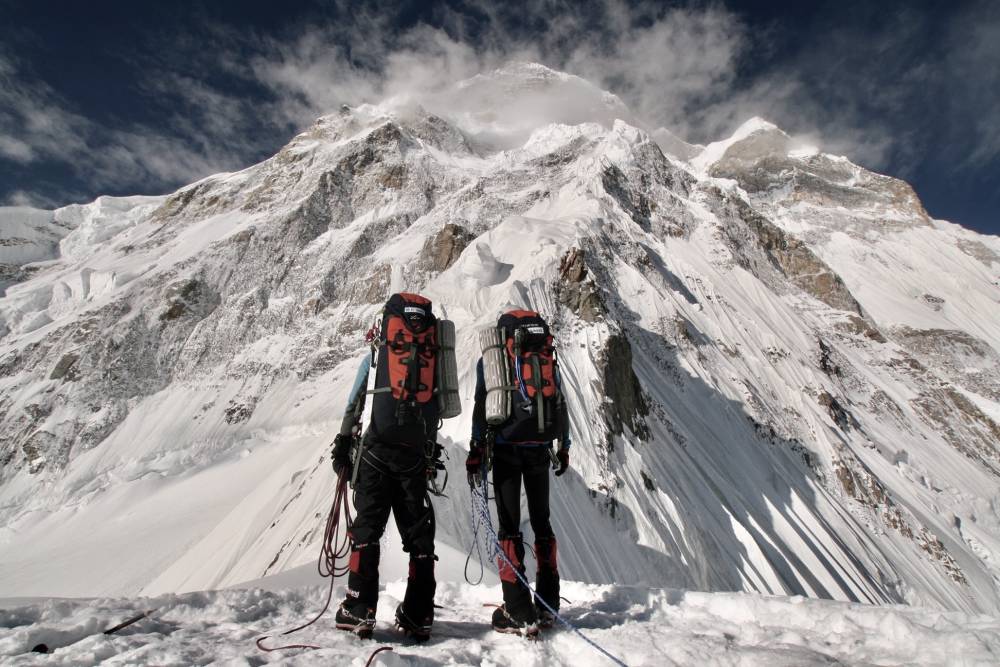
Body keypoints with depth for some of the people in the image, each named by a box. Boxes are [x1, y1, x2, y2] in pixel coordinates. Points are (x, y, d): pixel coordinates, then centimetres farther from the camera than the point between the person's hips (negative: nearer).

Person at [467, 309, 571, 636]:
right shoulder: (548, 359, 14)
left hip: (506, 447, -3)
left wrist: (476, 449, -1)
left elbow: (482, 406, -3)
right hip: (540, 449, 3)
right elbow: (561, 406, 14)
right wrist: (564, 447, 21)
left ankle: (519, 613, -1)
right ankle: (547, 605, 18)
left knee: (509, 525, 0)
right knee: (541, 521, 13)